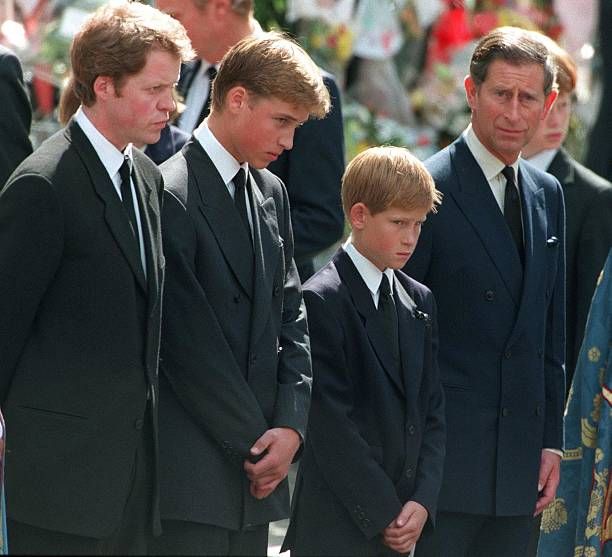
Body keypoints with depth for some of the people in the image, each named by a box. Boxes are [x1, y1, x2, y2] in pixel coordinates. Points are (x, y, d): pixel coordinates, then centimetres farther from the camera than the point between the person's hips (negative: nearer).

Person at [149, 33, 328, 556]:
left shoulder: (271, 193, 15)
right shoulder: (171, 196, -12)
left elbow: (291, 315, 14)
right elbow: (189, 345, -14)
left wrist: (290, 425, 0)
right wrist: (256, 442, -8)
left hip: (254, 472, 8)